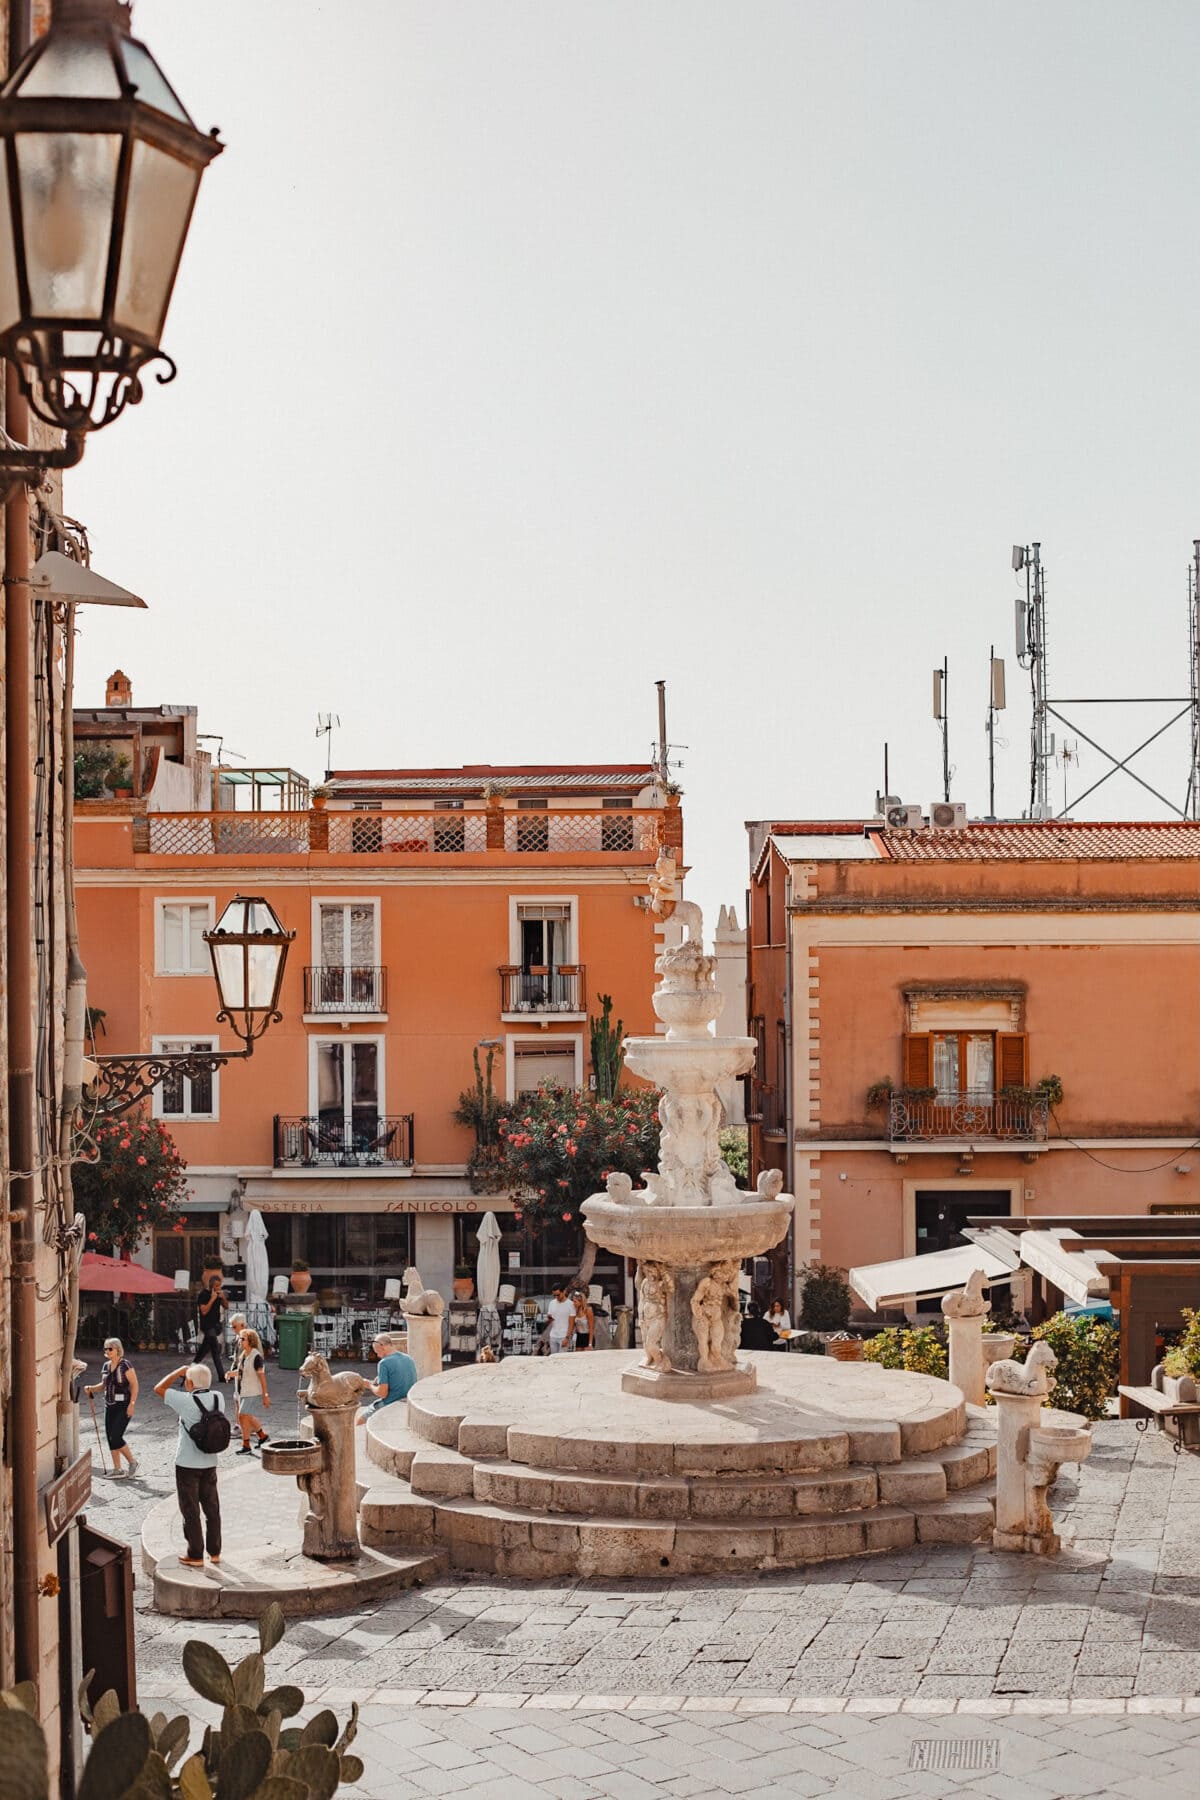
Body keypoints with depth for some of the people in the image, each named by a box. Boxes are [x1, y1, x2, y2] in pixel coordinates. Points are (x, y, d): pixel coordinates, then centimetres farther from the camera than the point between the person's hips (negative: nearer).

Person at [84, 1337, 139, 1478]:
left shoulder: (125, 1365, -12)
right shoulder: (107, 1366, 10)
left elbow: (134, 1385, -13)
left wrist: (131, 1404, -19)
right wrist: (91, 1389, 2)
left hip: (123, 1406, -8)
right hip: (109, 1406, 8)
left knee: (116, 1437, -12)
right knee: (111, 1438, 8)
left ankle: (132, 1462, 6)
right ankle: (117, 1469, 16)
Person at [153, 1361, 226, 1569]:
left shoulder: (186, 1401, -21)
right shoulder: (218, 1399, -4)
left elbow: (159, 1389, -10)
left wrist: (179, 1371, -3)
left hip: (187, 1464, -6)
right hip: (210, 1463, 6)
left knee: (190, 1510, 5)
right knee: (212, 1508, 15)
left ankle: (195, 1556, 9)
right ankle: (215, 1553, 24)